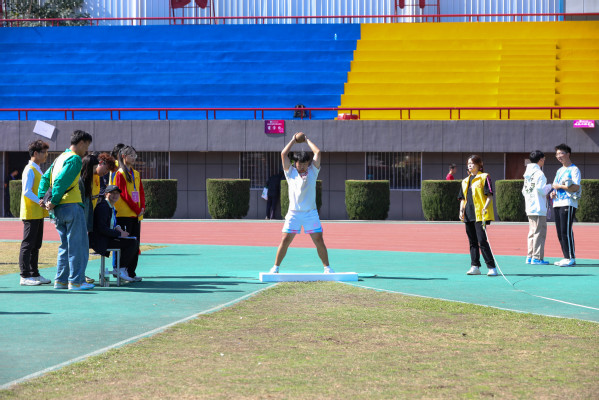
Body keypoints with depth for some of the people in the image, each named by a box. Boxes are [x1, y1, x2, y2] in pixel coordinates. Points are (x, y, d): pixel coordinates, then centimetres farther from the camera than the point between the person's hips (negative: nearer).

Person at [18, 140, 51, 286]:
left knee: (36, 245, 12)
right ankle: (25, 276, -7)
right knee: (28, 244, -7)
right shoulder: (30, 170, -12)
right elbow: (26, 191, -20)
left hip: (38, 213, 10)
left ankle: (34, 274, 18)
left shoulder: (38, 170, 18)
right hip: (31, 213, -10)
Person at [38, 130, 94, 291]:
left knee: (65, 245, 14)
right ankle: (76, 281, -5)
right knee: (78, 245, -4)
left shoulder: (61, 157, 18)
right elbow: (61, 181, -20)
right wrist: (54, 201, -15)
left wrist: (42, 197, 13)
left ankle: (61, 280, 13)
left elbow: (45, 178, 19)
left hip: (59, 209, 9)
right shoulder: (75, 159, -10)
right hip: (71, 205, -9)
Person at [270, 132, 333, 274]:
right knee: (285, 240, -5)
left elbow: (318, 152, 2)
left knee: (319, 241, -3)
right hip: (293, 213, 0)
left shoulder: (312, 171, 8)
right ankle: (275, 267, 4)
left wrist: (307, 140, 11)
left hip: (311, 213, 0)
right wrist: (294, 140, 8)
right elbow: (283, 154, 0)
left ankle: (327, 267, 6)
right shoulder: (290, 172, 8)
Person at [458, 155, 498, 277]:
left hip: (480, 214, -7)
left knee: (482, 241, -13)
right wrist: (461, 210, 5)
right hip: (468, 215, 7)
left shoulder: (484, 177, 0)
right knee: (472, 242, 8)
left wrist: (485, 208, -19)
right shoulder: (465, 181, 20)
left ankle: (492, 267, -12)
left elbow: (489, 196, -5)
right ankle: (475, 266, 11)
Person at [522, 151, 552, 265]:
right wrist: (549, 186, 0)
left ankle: (530, 256, 14)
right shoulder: (539, 173, -12)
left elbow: (524, 190, 16)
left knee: (532, 232, 14)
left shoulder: (527, 173, 15)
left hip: (529, 208, 9)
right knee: (539, 232, -6)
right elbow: (541, 190, -17)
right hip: (539, 208, -9)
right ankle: (537, 257, -7)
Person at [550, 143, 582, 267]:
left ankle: (571, 258, -12)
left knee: (566, 231, -13)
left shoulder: (574, 170, -4)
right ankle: (566, 257, 9)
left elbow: (576, 187, -14)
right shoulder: (559, 171, 22)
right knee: (560, 232, 5)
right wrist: (553, 192, 7)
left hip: (568, 204, -8)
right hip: (557, 204, 8)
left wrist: (559, 186, -11)